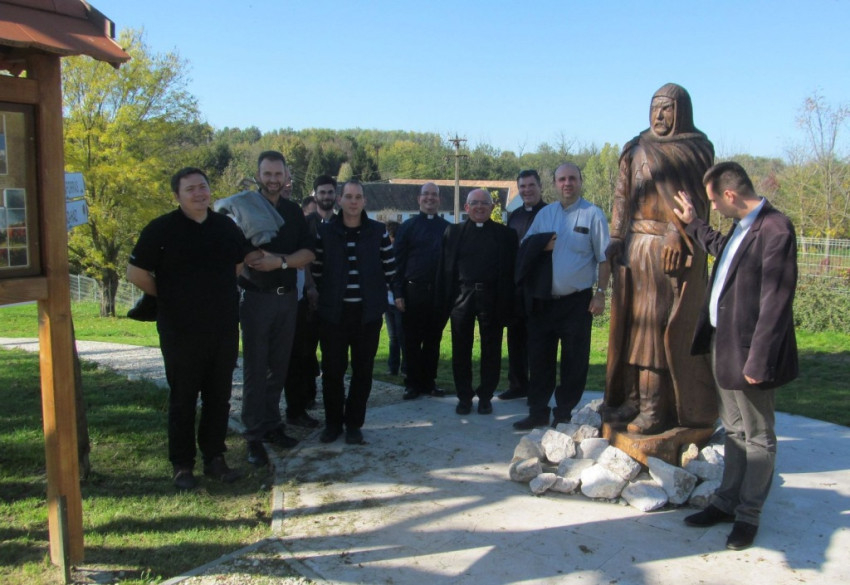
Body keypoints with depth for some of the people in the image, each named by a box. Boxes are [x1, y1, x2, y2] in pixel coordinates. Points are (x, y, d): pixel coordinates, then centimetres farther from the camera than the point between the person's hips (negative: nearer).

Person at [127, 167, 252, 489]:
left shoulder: (226, 227, 8)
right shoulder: (161, 229, -6)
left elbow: (241, 264, 23)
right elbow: (136, 272, -6)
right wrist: (169, 298, -1)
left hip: (224, 328, 4)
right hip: (181, 331, -4)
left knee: (219, 397, 11)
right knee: (183, 399, 5)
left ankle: (215, 458, 24)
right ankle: (182, 465, 16)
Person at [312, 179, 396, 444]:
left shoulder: (378, 231, 1)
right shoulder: (325, 231, 2)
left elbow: (389, 269, 8)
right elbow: (317, 269, 8)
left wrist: (374, 292, 8)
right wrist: (328, 294, 5)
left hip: (368, 313, 0)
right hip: (333, 312, 0)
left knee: (363, 370, 6)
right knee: (332, 369, 4)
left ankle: (354, 423, 19)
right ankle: (333, 422, 20)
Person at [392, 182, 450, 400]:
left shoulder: (447, 228, 8)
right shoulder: (408, 227, 4)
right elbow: (397, 261, 1)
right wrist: (398, 292, -7)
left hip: (439, 292, 2)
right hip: (413, 291, -1)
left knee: (433, 340, 8)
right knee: (412, 341, 4)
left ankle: (429, 382, 18)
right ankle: (413, 383, 12)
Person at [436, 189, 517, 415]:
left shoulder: (505, 234, 6)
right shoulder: (453, 232, 9)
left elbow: (510, 270, 1)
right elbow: (444, 267, 5)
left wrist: (506, 304, -8)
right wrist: (444, 300, -4)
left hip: (492, 298, -1)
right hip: (461, 296, 1)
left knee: (491, 350, 6)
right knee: (461, 350, 6)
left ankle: (485, 396, 20)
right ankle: (464, 396, 19)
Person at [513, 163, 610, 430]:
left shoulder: (593, 214, -3)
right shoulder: (545, 213, 10)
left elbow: (604, 258, -3)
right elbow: (526, 246, 10)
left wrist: (600, 293, -8)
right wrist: (542, 244, -10)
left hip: (577, 301, -4)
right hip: (543, 300, 4)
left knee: (574, 361, 5)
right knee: (539, 357, 9)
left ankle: (564, 414, 18)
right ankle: (537, 412, 21)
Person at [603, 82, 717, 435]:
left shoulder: (697, 149, 3)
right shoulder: (636, 149, 15)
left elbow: (696, 198, -7)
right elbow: (623, 195, 9)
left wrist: (676, 234, -20)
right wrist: (616, 237, -2)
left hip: (674, 250, -5)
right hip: (636, 247, 5)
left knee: (664, 325, -6)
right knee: (633, 321, 4)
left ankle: (657, 407, -3)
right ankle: (633, 398, 11)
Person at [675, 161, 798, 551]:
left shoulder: (775, 229, -21)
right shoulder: (742, 227, 8)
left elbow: (775, 303, -23)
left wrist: (758, 361, -22)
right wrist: (693, 224, 36)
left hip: (748, 351, -9)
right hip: (724, 344, 9)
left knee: (758, 438, 8)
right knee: (734, 431, 19)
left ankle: (748, 516, 20)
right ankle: (727, 501, 32)